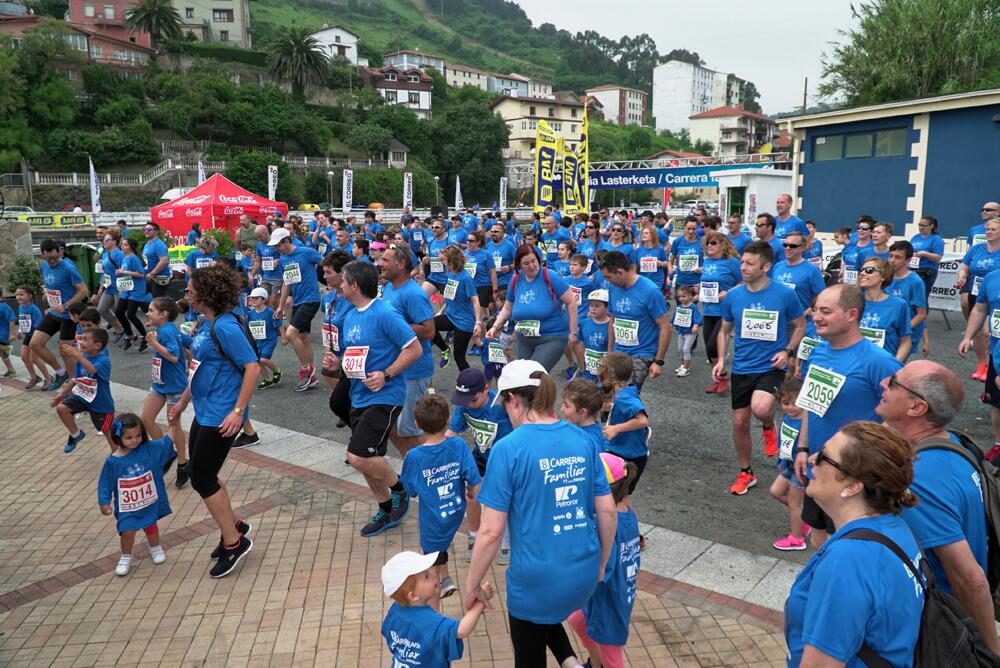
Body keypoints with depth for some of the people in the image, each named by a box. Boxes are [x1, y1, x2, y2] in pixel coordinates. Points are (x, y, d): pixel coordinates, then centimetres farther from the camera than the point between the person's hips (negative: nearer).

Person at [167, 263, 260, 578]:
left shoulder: (225, 327, -20)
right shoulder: (205, 325, 9)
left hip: (221, 416, -10)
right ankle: (234, 526, 34)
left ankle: (234, 541, 12)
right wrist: (182, 403, 24)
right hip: (204, 412, 10)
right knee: (202, 474, 17)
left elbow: (253, 368, -23)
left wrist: (238, 411, -25)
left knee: (202, 478, -2)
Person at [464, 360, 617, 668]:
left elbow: (491, 531, -17)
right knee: (547, 616, 36)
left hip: (535, 579, -5)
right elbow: (608, 512, 2)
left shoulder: (508, 449, -17)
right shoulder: (583, 440, -2)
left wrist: (472, 585, -3)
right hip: (583, 574, 5)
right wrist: (601, 565, 17)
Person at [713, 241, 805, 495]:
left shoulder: (784, 294, -11)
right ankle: (746, 473, 31)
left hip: (770, 366, -3)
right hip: (741, 367, 4)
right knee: (739, 423, 9)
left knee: (760, 408, -30)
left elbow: (800, 325, 4)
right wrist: (721, 359, 0)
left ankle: (769, 427, 8)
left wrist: (787, 351, -11)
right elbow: (725, 330, 12)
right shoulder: (733, 295, -2)